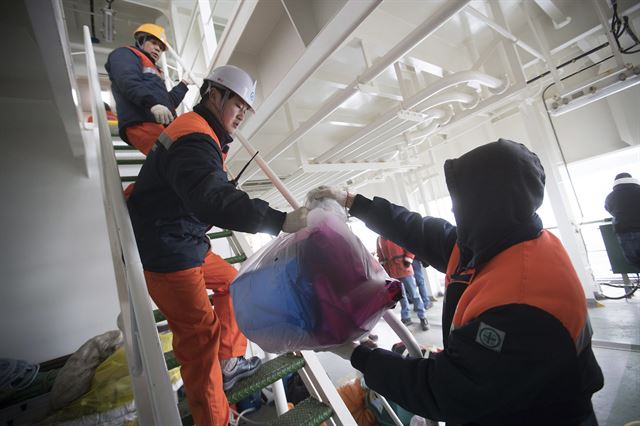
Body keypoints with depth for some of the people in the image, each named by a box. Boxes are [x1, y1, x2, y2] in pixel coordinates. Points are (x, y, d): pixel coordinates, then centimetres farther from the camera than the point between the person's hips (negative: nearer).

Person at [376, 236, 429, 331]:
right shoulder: (379, 239, 8)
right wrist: (382, 265, 5)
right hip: (391, 272, 4)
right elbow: (380, 255, 15)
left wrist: (408, 259, -11)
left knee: (413, 294, 4)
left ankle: (422, 317, 15)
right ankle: (406, 318, 25)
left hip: (404, 268, -4)